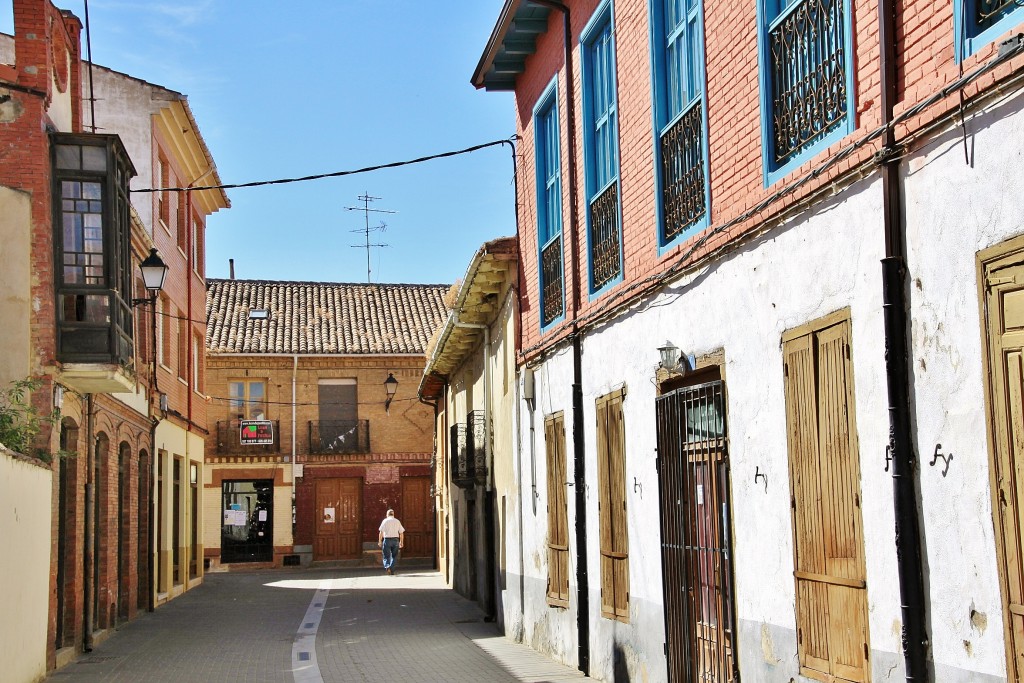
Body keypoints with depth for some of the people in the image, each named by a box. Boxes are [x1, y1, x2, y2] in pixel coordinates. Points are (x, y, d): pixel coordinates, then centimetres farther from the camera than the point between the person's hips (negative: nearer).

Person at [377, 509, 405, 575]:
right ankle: (392, 569, 3)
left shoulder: (385, 521, 1)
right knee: (394, 556, 12)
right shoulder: (397, 521, 9)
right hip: (395, 540, 2)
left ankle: (387, 567, -22)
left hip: (387, 540, -2)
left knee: (386, 556, 2)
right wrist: (401, 542, 14)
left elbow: (381, 532, -6)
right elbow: (401, 533, 6)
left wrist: (379, 541, -3)